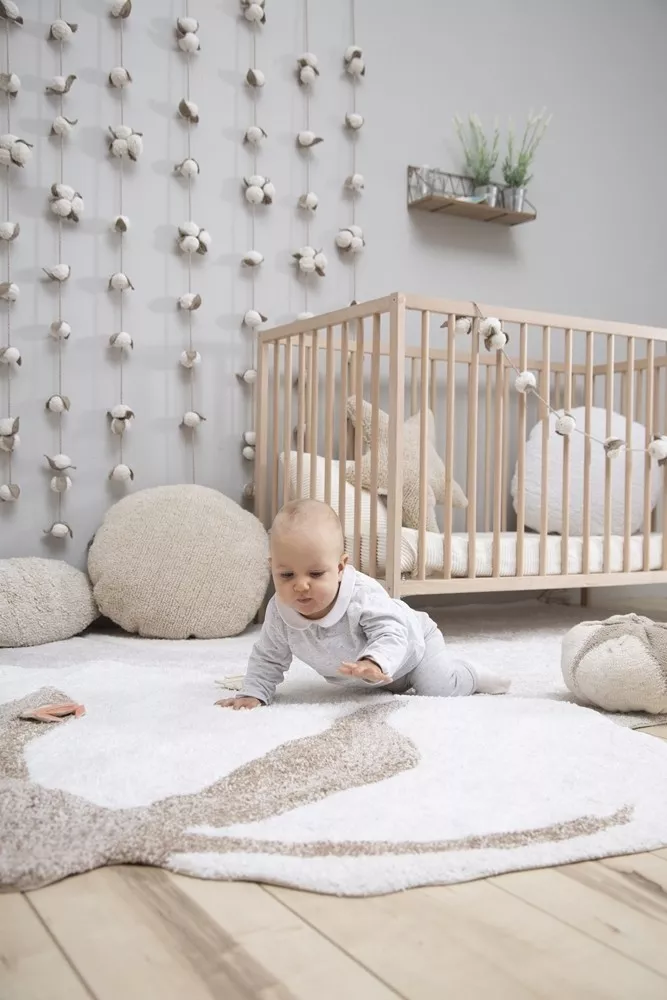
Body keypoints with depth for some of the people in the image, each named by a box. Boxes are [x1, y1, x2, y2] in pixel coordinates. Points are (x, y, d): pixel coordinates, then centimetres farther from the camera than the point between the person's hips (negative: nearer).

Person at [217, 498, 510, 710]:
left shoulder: (363, 595, -42)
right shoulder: (280, 612, -27)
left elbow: (393, 634, -49)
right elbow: (268, 658, -13)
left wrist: (374, 663, -69)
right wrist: (252, 694, -25)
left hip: (411, 642, -5)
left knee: (439, 691, -16)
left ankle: (469, 675, 13)